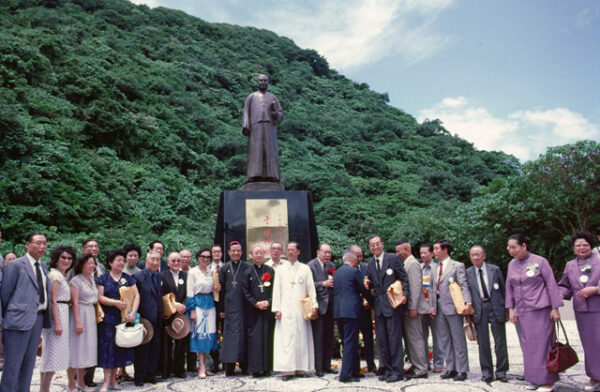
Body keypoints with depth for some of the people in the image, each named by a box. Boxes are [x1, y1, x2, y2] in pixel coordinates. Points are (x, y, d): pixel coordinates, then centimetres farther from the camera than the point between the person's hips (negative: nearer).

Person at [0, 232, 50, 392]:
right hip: (20, 318, -7)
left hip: (38, 318, 7)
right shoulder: (15, 265, -7)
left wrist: (45, 317, 10)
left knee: (29, 362, 14)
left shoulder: (44, 267, 15)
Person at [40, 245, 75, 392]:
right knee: (53, 354, -5)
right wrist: (57, 323, -22)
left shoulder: (61, 275, 16)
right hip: (57, 316, -10)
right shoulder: (55, 275, -13)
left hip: (60, 314, 10)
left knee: (49, 355, 15)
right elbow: (53, 301, -19)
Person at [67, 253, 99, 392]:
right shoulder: (76, 280, -10)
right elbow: (75, 302, -14)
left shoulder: (92, 279, 13)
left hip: (91, 314, 7)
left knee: (86, 348, 12)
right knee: (76, 348, -1)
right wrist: (78, 322, -18)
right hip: (79, 314, -7)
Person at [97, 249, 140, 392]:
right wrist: (115, 302, -18)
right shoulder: (103, 278, 3)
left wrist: (133, 312, -10)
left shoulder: (128, 278, 10)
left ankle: (113, 379, 18)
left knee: (120, 347, 6)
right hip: (108, 319, -3)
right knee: (108, 347, -3)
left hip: (124, 319, 3)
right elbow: (99, 297, -5)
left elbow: (136, 295, 3)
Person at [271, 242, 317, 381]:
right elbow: (276, 290, 6)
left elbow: (311, 288, 6)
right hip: (285, 310, 0)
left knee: (302, 337, 2)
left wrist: (314, 305, -4)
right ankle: (287, 369, -2)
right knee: (285, 339, -5)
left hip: (301, 309, 1)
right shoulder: (281, 269, 9)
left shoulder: (305, 269, 9)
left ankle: (301, 368, 11)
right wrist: (276, 309, -2)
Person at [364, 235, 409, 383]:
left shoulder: (393, 258, -4)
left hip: (393, 304, -6)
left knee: (394, 338, -4)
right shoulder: (370, 262, 12)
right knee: (381, 340, 10)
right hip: (379, 305, 6)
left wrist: (405, 294, -16)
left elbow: (404, 278, -3)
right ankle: (387, 369, 21)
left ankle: (397, 371, 6)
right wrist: (368, 284, -2)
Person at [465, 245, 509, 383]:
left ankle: (501, 371, 18)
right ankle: (486, 372, 17)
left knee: (500, 342, 5)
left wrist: (507, 309, 2)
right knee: (483, 342, 6)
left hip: (496, 307, 0)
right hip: (479, 309, 1)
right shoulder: (468, 273, 4)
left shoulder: (495, 269, 3)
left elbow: (503, 289, 6)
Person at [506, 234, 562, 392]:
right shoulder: (512, 264, 8)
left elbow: (551, 285, -4)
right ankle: (535, 378, 17)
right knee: (528, 346, 7)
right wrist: (511, 309, 9)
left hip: (541, 310, -5)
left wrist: (555, 308, -7)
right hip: (523, 312, 5)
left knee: (542, 344, -2)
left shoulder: (540, 261, -6)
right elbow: (509, 288, 13)